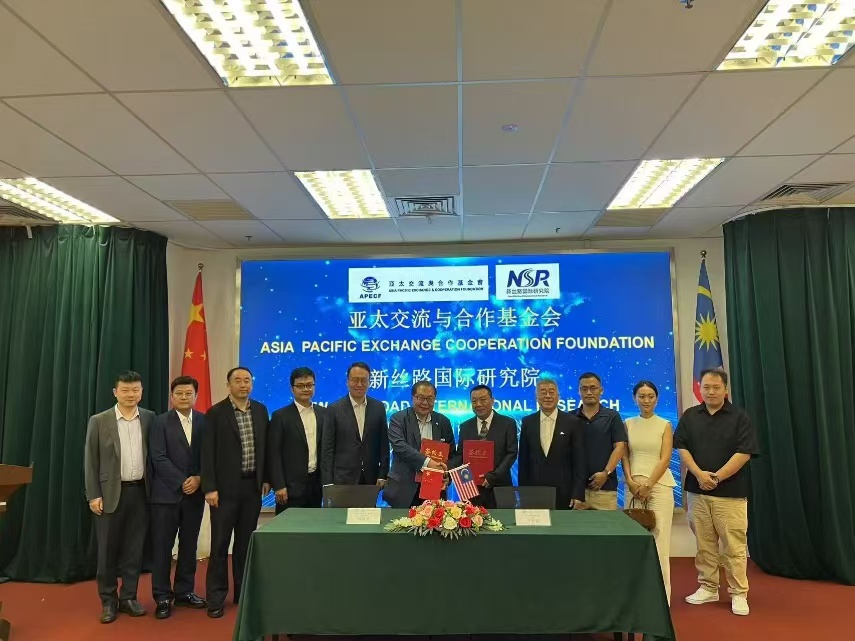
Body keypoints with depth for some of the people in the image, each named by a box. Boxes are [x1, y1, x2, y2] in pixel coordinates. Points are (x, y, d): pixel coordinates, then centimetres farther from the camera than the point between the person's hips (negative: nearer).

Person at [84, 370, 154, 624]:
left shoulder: (150, 419, 2)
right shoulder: (99, 421, -2)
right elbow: (90, 461, -1)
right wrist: (93, 496, -6)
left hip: (140, 491, 1)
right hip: (110, 492, -1)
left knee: (134, 548, 8)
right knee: (108, 548, 6)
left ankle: (128, 597, 21)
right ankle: (108, 601, 20)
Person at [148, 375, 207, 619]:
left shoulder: (204, 421, 4)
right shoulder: (160, 422, -3)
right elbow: (159, 458, -10)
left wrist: (198, 478, -10)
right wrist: (182, 481, -14)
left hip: (195, 493, 3)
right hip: (166, 493, -3)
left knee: (189, 545, 11)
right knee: (162, 547, 3)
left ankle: (184, 592, 23)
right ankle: (163, 597, 14)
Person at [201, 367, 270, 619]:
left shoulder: (260, 410, 6)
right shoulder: (215, 413, -7)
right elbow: (208, 453, -9)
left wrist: (266, 478, 8)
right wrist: (210, 487, -13)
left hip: (252, 485, 4)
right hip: (226, 486, -4)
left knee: (246, 541, 12)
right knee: (220, 542, 3)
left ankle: (243, 591, 24)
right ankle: (216, 597, 14)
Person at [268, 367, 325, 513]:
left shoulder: (323, 413, 8)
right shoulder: (281, 416, -5)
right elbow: (274, 454, -7)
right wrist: (279, 486, -11)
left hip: (317, 483, 4)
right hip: (291, 486, -4)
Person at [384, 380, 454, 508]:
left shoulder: (443, 422, 9)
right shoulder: (399, 418, -2)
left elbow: (451, 454, 12)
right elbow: (399, 445, -17)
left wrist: (447, 477, -6)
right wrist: (426, 462, -28)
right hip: (404, 488, -2)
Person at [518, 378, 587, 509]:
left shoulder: (573, 422, -2)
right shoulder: (528, 422, 6)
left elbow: (579, 462, -3)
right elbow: (523, 460, 8)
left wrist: (578, 495, -8)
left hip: (564, 493, -2)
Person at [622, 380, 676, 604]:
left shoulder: (665, 425, 3)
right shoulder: (628, 424, 8)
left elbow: (665, 458, -5)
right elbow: (624, 456, 5)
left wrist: (648, 485, -12)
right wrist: (631, 482, -8)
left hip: (659, 485, -2)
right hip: (633, 485, 2)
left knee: (659, 539, -4)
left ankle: (661, 593, 4)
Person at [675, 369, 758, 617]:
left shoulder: (739, 417, -2)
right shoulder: (690, 416, 7)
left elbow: (744, 453, -8)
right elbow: (682, 448, 3)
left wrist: (717, 477, -14)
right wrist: (699, 474, -12)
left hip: (731, 491, -3)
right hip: (698, 490, 3)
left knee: (734, 546, -1)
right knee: (704, 543, 10)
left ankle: (738, 594, 11)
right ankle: (707, 588, 22)